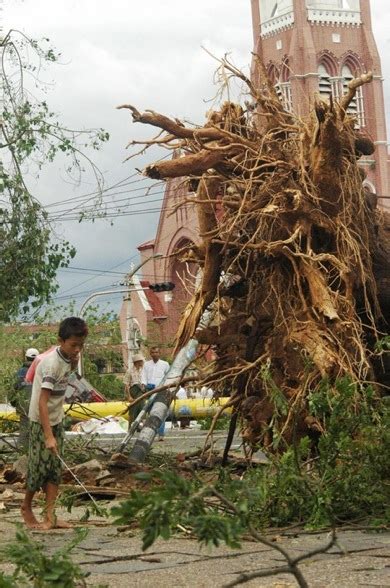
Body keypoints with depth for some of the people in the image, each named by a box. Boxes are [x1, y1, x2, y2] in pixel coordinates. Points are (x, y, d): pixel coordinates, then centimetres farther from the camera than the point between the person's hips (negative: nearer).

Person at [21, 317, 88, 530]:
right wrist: (48, 436, -36)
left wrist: (75, 359, 5)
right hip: (41, 422, -8)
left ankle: (50, 516, 5)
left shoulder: (68, 358, -3)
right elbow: (42, 402, -31)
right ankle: (26, 508, 22)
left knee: (55, 469, 4)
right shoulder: (52, 363, -26)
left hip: (57, 420, 8)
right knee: (39, 467, 0)